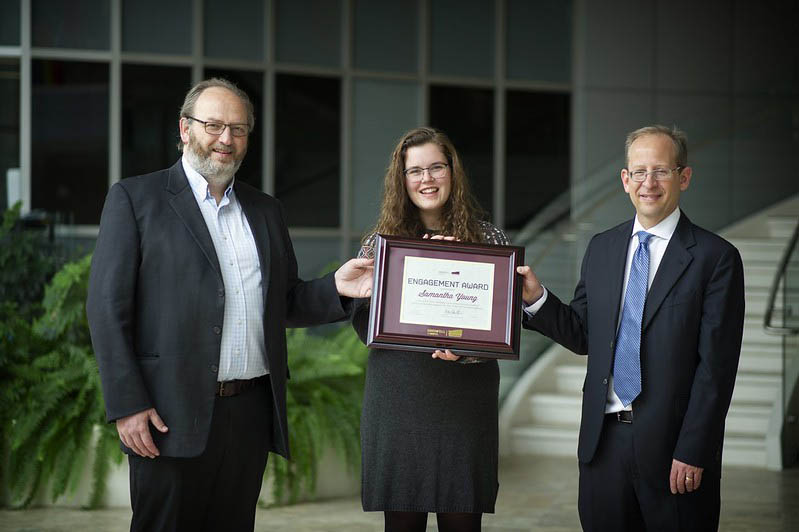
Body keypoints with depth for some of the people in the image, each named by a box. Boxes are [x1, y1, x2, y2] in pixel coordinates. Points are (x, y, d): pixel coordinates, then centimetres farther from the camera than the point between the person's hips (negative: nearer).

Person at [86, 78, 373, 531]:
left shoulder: (265, 210, 17)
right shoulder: (135, 199, 1)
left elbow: (286, 303, 19)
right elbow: (108, 306, -4)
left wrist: (335, 289, -2)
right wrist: (128, 405, -12)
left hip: (251, 411, 5)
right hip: (172, 415, -5)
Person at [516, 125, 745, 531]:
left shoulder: (715, 257, -6)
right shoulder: (600, 249, 10)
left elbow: (716, 366, -9)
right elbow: (583, 336, 12)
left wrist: (692, 452, -14)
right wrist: (537, 297, -5)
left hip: (671, 444, -4)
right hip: (603, 440, 4)